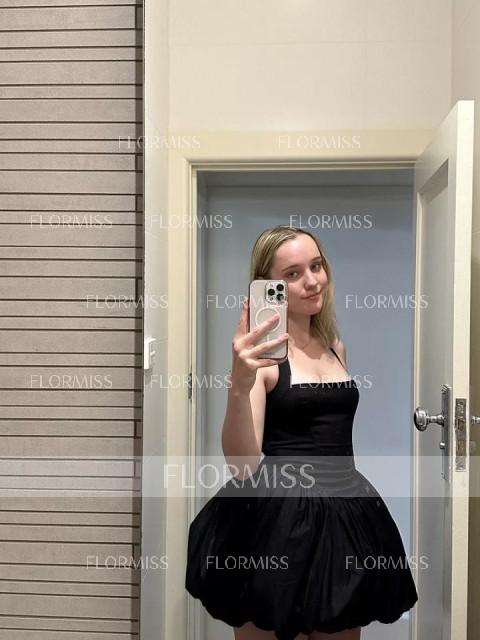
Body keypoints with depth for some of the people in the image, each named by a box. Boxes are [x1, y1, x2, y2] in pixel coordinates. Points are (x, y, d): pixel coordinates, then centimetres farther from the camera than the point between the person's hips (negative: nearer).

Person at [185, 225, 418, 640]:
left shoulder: (335, 346, 8)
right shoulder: (259, 351, -12)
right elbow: (243, 463, -21)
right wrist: (240, 384, -35)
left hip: (344, 516, 6)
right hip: (277, 520, -6)